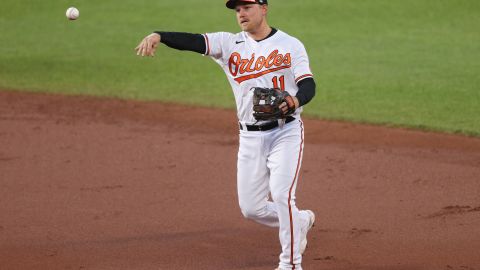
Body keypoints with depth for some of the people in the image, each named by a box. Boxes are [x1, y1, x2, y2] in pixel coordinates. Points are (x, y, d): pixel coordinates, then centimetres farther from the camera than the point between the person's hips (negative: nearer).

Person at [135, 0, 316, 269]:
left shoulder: (290, 45, -2)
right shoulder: (229, 44, 5)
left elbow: (309, 85, -10)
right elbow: (193, 41, -11)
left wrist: (295, 101, -34)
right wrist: (157, 35, -30)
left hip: (286, 132, -4)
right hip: (250, 137, 4)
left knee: (282, 196, -17)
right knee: (252, 208, 5)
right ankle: (300, 221, 34)